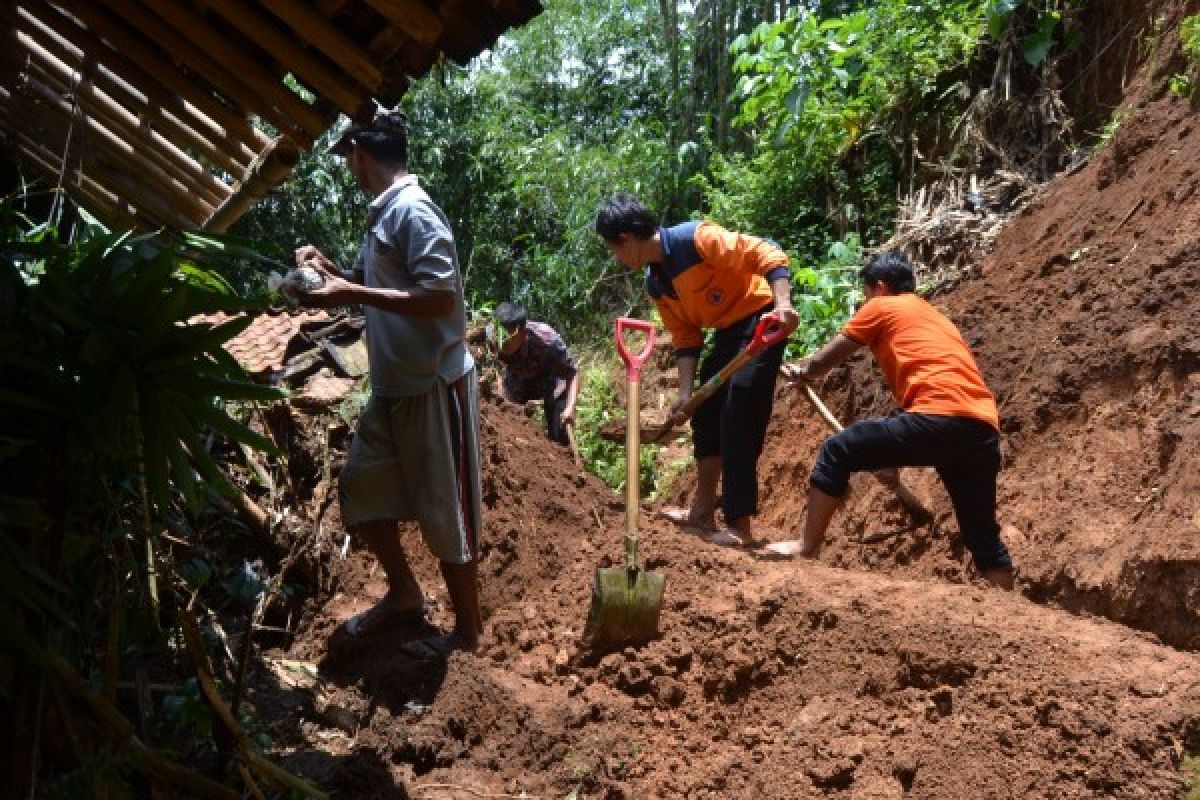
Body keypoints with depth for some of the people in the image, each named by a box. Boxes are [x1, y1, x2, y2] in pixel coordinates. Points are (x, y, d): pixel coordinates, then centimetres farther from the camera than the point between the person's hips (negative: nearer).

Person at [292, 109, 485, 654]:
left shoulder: (412, 211, -17)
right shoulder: (384, 212, 12)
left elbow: (440, 299, -25)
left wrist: (351, 293, -23)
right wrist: (332, 272, 9)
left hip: (433, 387, -10)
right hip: (393, 386, 10)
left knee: (443, 508, 1)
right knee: (361, 485, 17)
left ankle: (468, 630, 17)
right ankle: (404, 595, 33)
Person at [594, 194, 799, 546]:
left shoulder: (696, 238, -21)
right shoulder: (655, 284, 5)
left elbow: (768, 255, -25)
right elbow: (686, 338, 8)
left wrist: (783, 303, -38)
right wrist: (685, 391, -1)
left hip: (761, 320, -9)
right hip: (727, 330, 9)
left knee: (738, 422, -12)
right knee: (706, 414, 13)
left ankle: (740, 526, -6)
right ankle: (704, 511, 23)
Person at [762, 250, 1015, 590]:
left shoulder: (881, 307, 14)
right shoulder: (934, 316, 35)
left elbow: (820, 364, 17)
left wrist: (799, 372, 41)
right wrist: (891, 454, 41)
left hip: (941, 419, -7)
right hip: (983, 432, 7)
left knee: (836, 452, 7)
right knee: (982, 534, 20)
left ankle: (807, 547, 13)